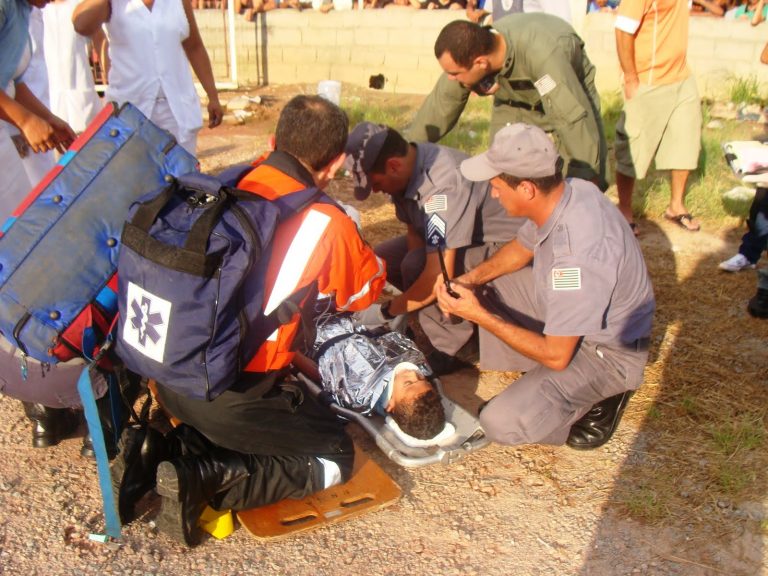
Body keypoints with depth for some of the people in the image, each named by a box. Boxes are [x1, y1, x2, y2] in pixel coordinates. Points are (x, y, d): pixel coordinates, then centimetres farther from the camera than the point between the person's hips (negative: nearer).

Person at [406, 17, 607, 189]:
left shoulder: (541, 55, -44)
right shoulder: (464, 57, -28)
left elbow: (574, 118, -40)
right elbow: (438, 109, -16)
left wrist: (587, 182, -36)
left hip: (570, 93, -4)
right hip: (515, 101, 4)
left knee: (589, 186, -11)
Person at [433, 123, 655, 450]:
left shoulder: (576, 256, -38)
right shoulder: (566, 190, -13)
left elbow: (557, 356, -28)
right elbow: (522, 248, 8)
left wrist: (481, 316, -22)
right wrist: (472, 278, -8)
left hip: (606, 351, -8)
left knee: (501, 423, -19)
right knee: (483, 285, 7)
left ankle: (602, 397, 3)